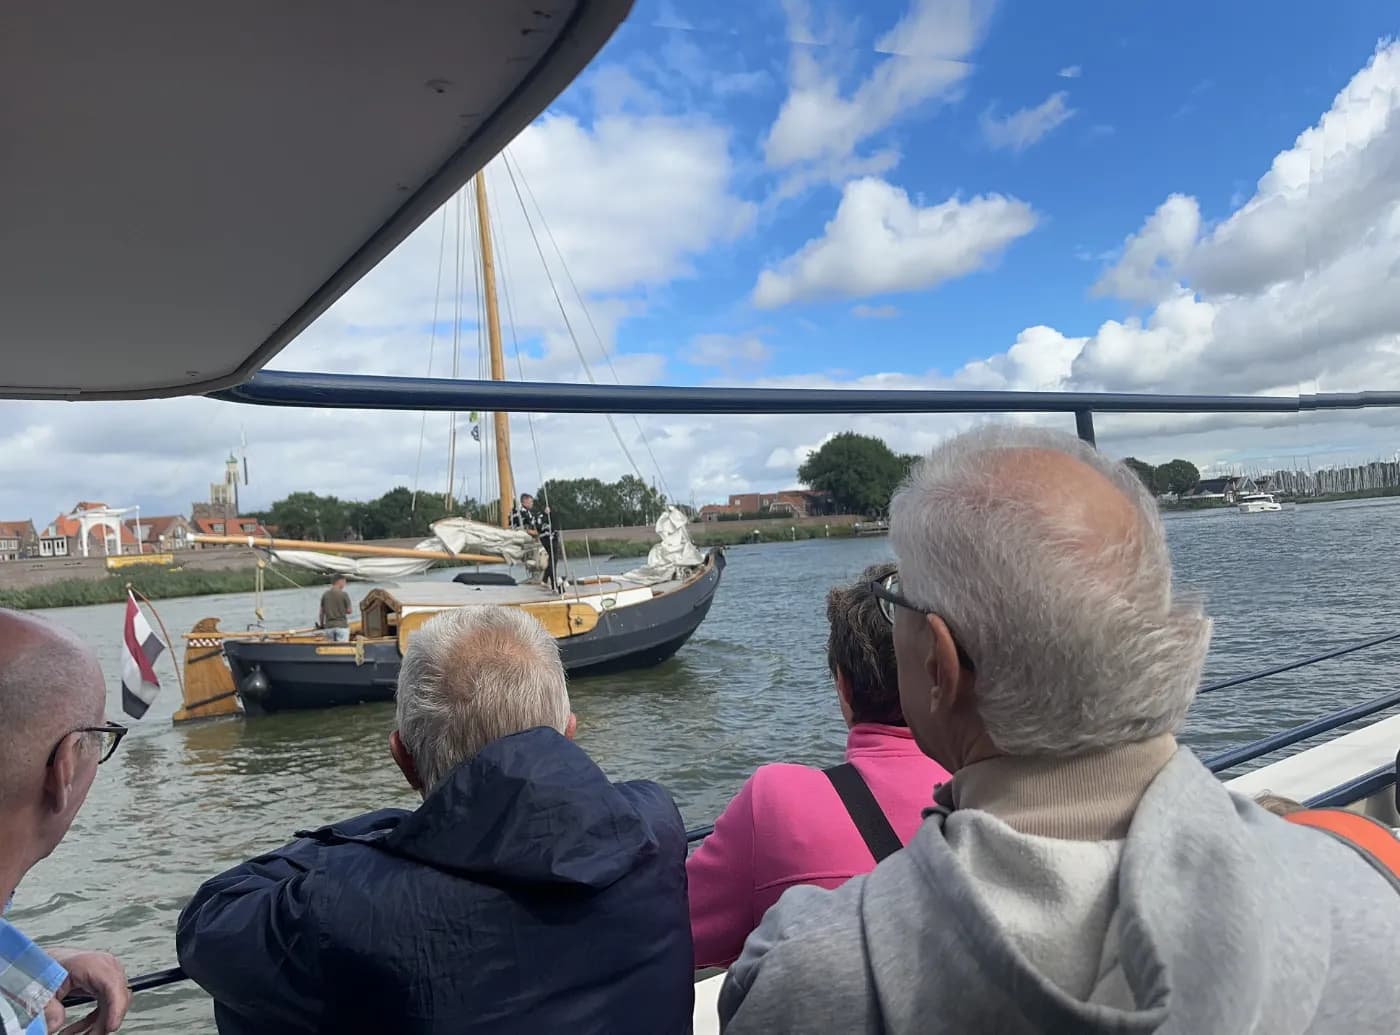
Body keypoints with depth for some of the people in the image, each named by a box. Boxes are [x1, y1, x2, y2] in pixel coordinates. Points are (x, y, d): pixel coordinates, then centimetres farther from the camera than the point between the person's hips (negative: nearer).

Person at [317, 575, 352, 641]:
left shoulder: (325, 594, 4)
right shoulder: (344, 594, -8)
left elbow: (322, 612, 9)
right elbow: (349, 611, -5)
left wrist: (321, 624, 22)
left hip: (329, 626, 5)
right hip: (342, 626, -4)